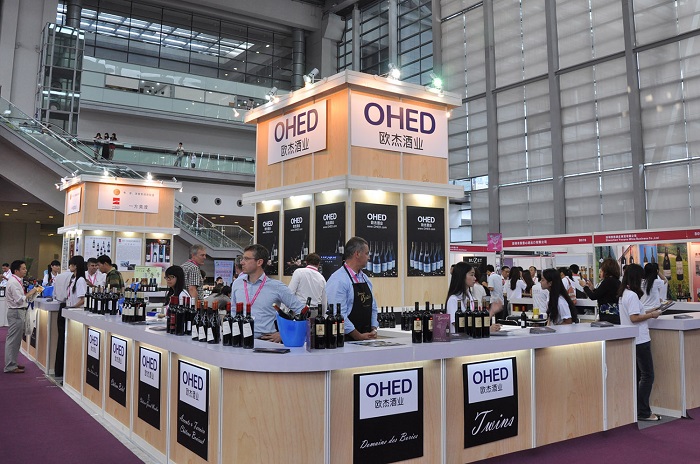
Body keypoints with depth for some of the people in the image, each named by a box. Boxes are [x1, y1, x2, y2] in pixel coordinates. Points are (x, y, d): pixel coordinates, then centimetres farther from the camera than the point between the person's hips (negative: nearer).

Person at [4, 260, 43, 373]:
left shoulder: (18, 281, 14)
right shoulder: (13, 282, -16)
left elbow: (26, 298, 17)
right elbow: (19, 300, -24)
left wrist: (35, 292, 3)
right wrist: (30, 293, -14)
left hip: (19, 312, 10)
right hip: (16, 313, -10)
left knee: (16, 340, 16)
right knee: (13, 339, -5)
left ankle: (12, 363, 25)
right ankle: (10, 366, 0)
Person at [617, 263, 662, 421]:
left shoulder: (623, 294, 12)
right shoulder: (632, 295, -17)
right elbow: (634, 318, -21)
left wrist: (649, 311, 14)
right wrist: (651, 315, -11)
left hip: (631, 340, 10)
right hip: (640, 340, -10)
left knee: (636, 375, 15)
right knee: (647, 376, -3)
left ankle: (635, 409, 20)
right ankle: (643, 412, -1)